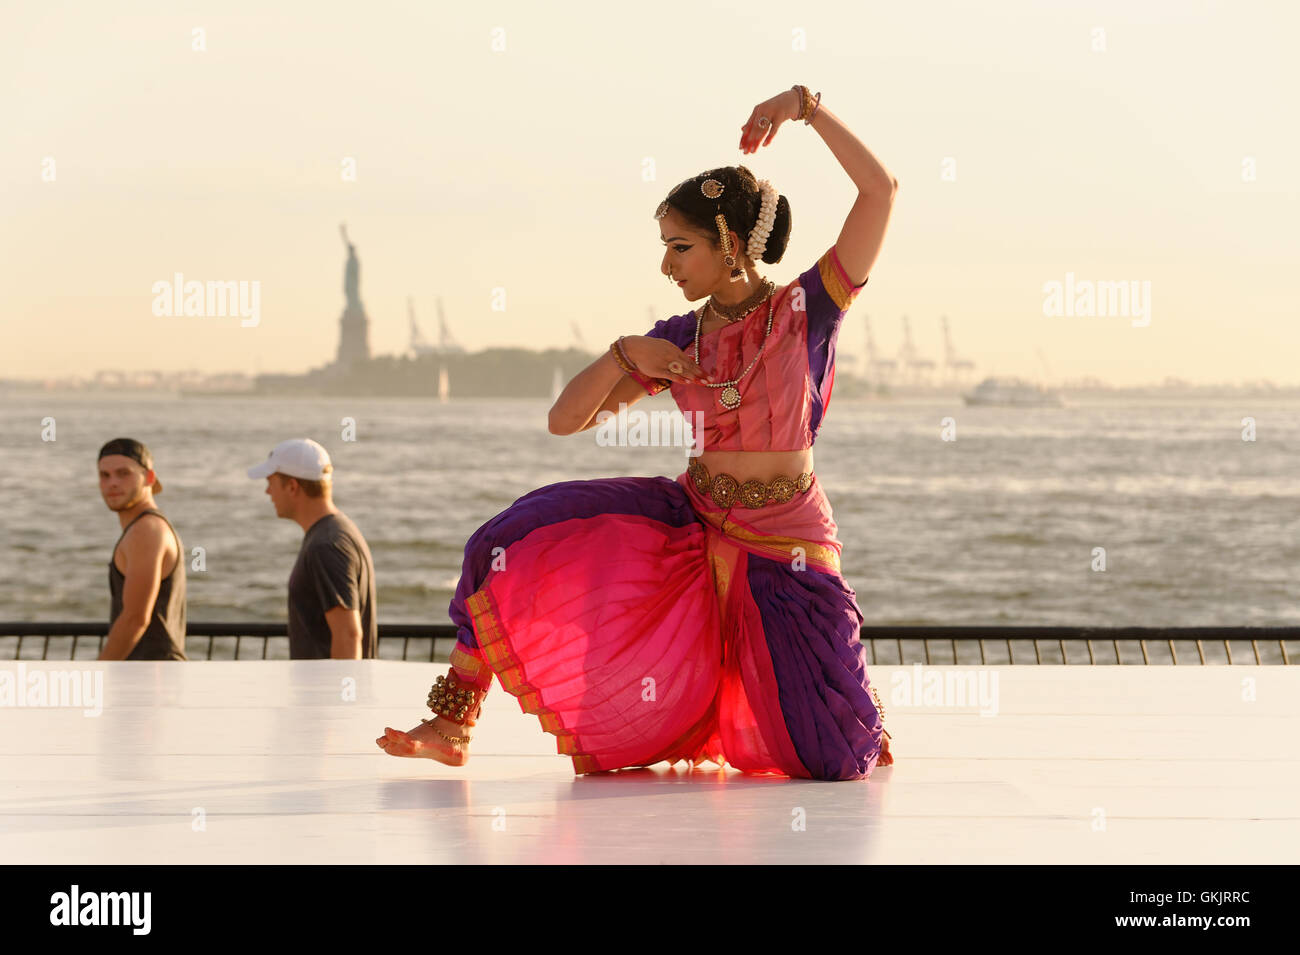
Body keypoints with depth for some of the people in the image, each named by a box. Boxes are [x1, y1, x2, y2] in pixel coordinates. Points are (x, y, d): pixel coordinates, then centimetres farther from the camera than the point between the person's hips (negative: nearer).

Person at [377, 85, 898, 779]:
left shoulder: (807, 310, -7)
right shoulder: (679, 339, 4)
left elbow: (880, 189, -18)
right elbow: (566, 419, 2)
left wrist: (807, 105, -23)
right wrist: (625, 356, -14)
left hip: (786, 546, -4)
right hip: (691, 527, 4)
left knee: (834, 758, -10)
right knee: (521, 540, -14)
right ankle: (452, 723, -7)